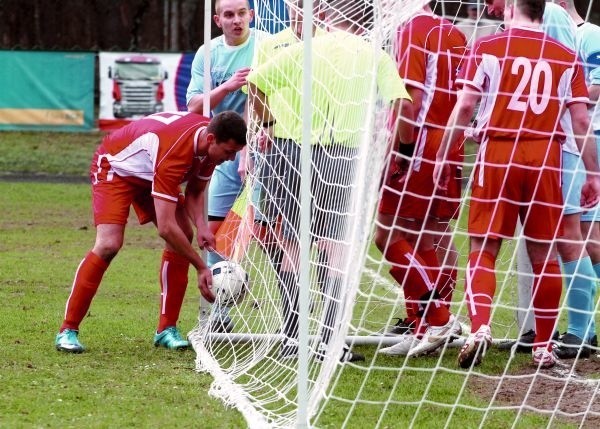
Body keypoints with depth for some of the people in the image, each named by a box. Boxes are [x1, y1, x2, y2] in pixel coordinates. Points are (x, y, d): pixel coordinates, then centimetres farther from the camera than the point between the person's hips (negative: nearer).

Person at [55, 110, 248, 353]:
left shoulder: (212, 141, -17)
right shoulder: (174, 153, -42)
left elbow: (195, 191, 1)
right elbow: (165, 228, -42)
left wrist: (200, 226, -19)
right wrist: (201, 268, -37)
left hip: (150, 173, 8)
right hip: (115, 168, -8)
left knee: (184, 235, -7)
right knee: (109, 244, -24)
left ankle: (166, 329, -1)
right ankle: (68, 330, -16)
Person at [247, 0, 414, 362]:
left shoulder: (302, 50, 7)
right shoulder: (375, 57, 2)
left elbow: (255, 83, 7)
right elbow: (402, 105, -8)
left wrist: (268, 122, 21)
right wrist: (404, 146, 5)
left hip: (299, 151, 2)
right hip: (346, 154, -2)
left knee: (293, 246, 10)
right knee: (339, 250, 3)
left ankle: (290, 339, 10)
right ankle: (330, 341, -4)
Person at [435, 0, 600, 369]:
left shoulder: (488, 48, 2)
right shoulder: (567, 58, 7)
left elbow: (465, 107, -3)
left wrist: (443, 157, 5)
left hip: (497, 153, -1)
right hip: (546, 158, 1)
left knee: (483, 249, 2)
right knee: (544, 255, 8)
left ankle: (480, 327, -18)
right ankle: (544, 347, 11)